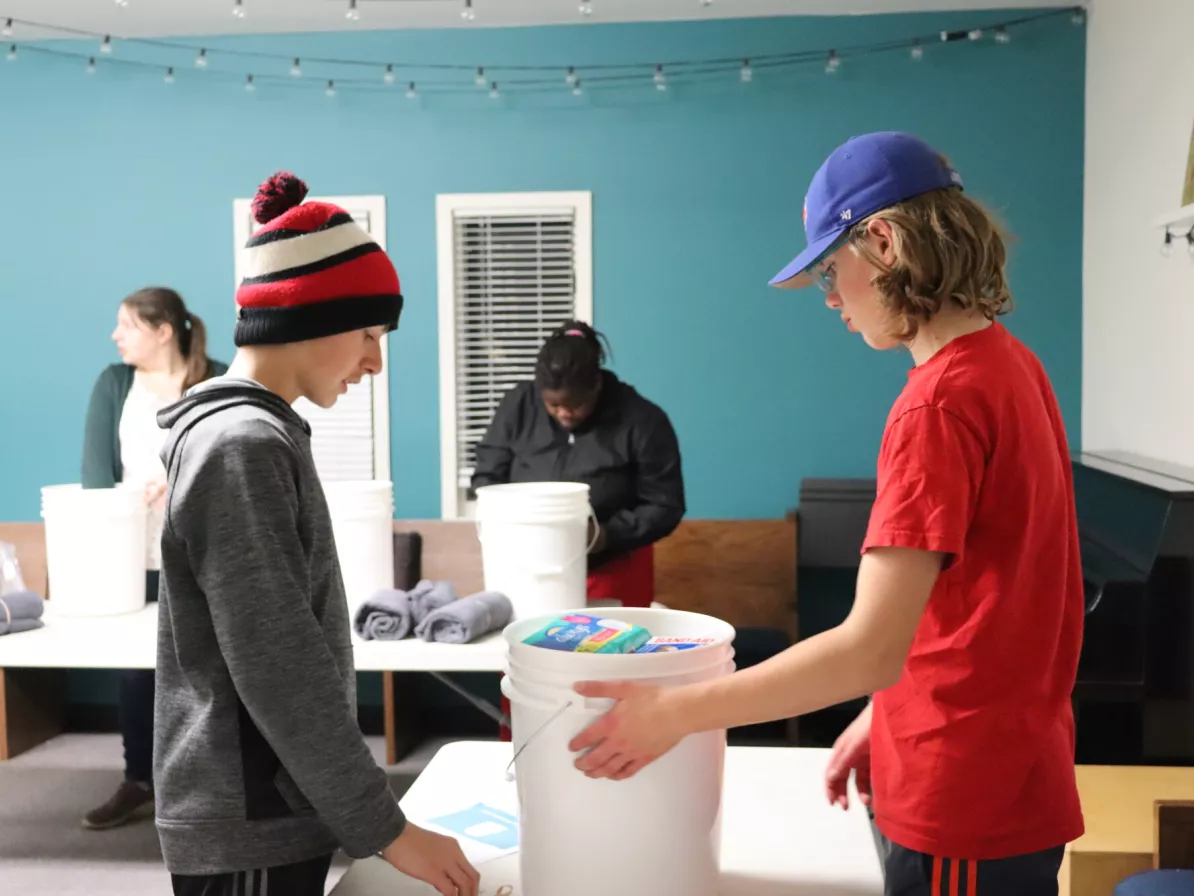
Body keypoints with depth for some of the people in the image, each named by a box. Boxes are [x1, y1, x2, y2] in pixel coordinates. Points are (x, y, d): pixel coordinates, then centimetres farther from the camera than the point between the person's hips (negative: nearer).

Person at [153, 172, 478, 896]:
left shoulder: (254, 433, 10)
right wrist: (385, 828, -18)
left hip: (270, 816, 9)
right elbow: (280, 672, -24)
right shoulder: (241, 445, -20)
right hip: (249, 834, -9)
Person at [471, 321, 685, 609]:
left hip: (611, 577, -2)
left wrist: (606, 535, -23)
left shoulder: (641, 422, -12)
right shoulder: (519, 406, -4)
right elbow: (486, 476, 3)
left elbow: (665, 507, -9)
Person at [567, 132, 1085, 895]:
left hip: (966, 805, -8)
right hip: (1008, 773, 8)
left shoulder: (940, 402, -24)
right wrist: (886, 719, 14)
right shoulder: (1011, 364, 5)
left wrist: (678, 711, -20)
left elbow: (872, 648, -27)